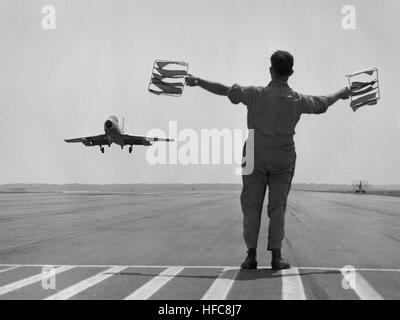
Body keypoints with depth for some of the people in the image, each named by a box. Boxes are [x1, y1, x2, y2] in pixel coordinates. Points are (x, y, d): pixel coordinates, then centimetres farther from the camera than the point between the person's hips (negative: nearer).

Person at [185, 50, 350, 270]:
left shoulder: (256, 94, -10)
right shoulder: (297, 100, -3)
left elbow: (225, 90, -9)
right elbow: (323, 103, 13)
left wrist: (198, 82, 1)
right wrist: (342, 94, 33)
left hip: (255, 157, -1)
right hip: (283, 160, 1)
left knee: (251, 206, 5)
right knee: (277, 207, 5)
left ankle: (251, 255, 2)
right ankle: (276, 256, 2)